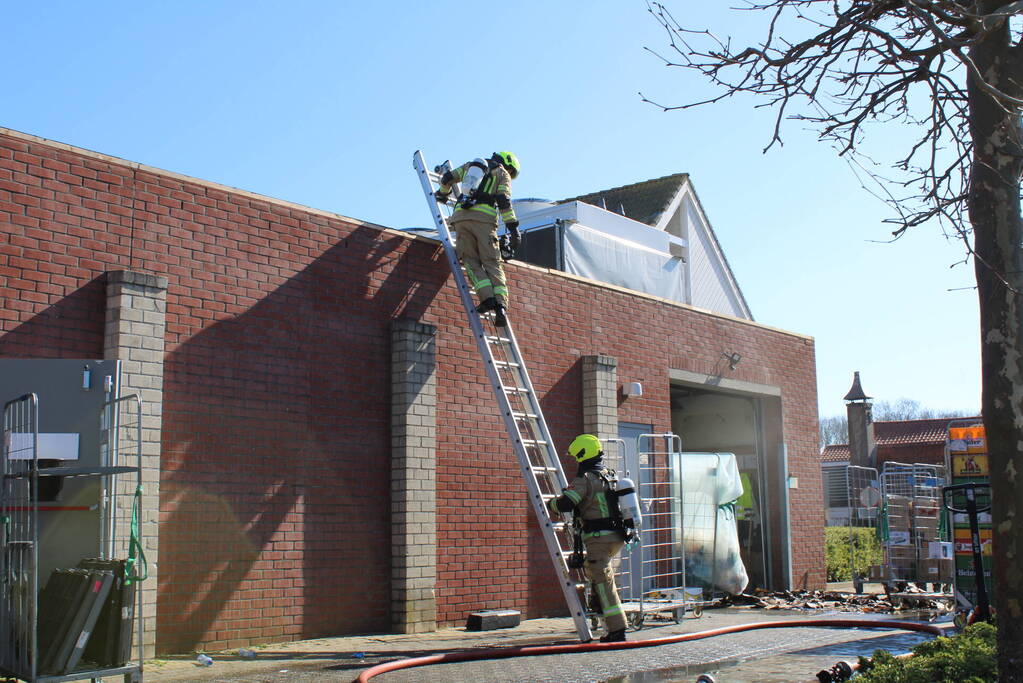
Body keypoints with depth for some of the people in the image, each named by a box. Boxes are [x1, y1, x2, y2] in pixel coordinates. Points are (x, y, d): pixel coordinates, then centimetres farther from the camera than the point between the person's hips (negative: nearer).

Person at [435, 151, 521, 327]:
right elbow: (504, 201, 1)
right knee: (492, 262, -2)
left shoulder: (470, 165, 28)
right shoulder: (502, 173, 15)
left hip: (461, 216, 3)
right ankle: (500, 303, -17)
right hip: (484, 218, -3)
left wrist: (443, 193, 51)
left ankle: (487, 297, -15)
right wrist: (513, 228, -2)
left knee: (471, 260, 4)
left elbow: (447, 177, 30)